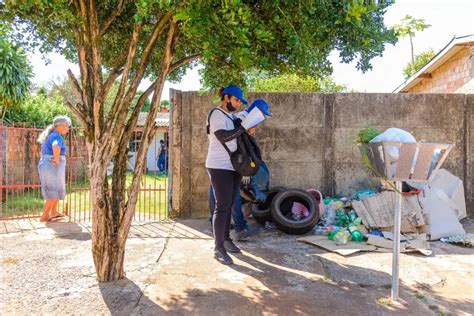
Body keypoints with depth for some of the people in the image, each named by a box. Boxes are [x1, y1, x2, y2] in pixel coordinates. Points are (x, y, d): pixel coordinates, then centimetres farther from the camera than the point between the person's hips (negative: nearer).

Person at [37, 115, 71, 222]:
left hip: (46, 165, 10)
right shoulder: (57, 136, -17)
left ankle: (53, 212, 32)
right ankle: (44, 216, 5)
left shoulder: (50, 135, 14)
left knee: (55, 190, 22)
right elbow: (56, 147, -41)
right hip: (53, 167, -10)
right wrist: (56, 159, -28)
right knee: (54, 192, 1)